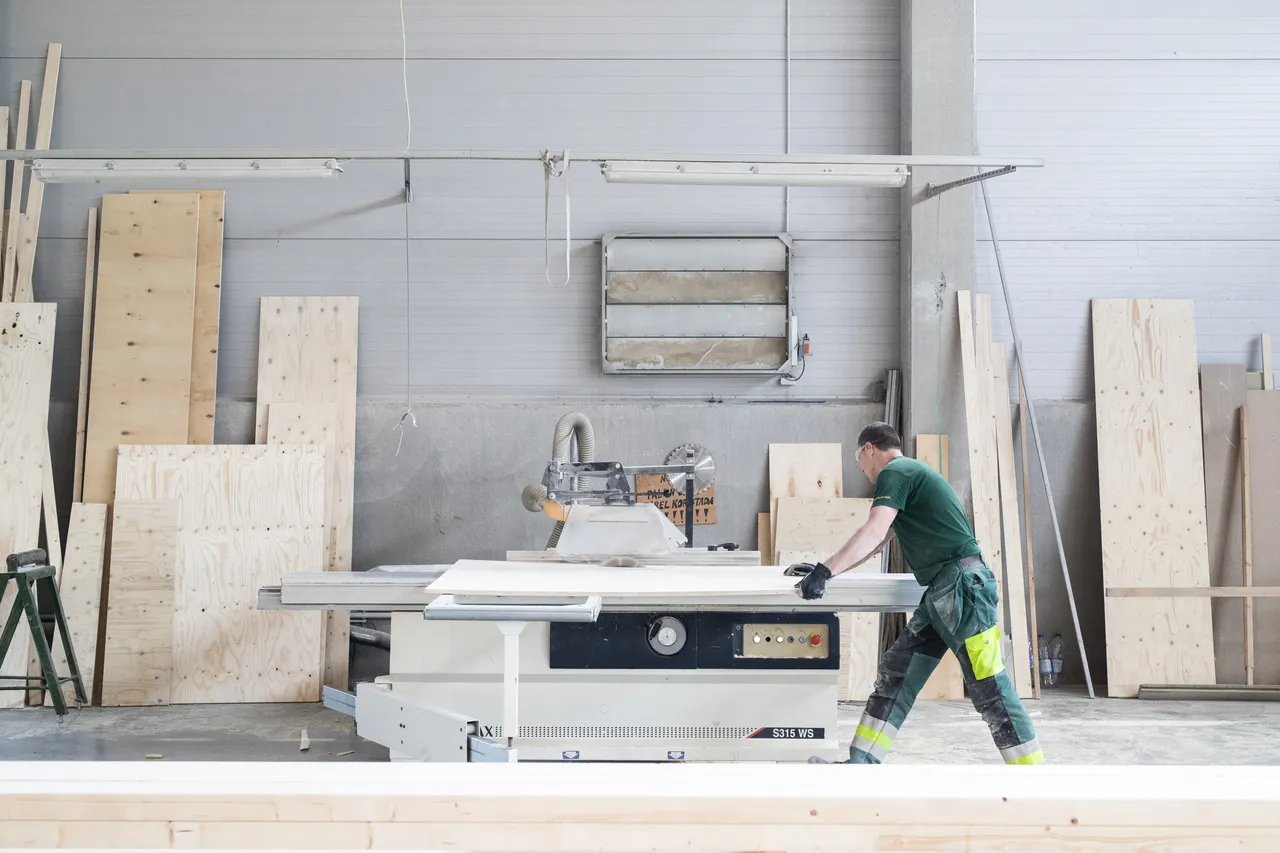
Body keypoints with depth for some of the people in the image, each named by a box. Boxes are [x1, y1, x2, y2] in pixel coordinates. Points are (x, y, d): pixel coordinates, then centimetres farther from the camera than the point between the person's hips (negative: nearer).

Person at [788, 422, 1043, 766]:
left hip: (963, 585, -10)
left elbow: (874, 533, -21)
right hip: (941, 594, 10)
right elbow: (876, 544, 29)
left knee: (990, 690, -8)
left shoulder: (894, 472, -6)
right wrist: (823, 569, 29)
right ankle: (860, 767, 7)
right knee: (895, 672, 7)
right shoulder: (910, 474, 25)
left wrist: (825, 571, -23)